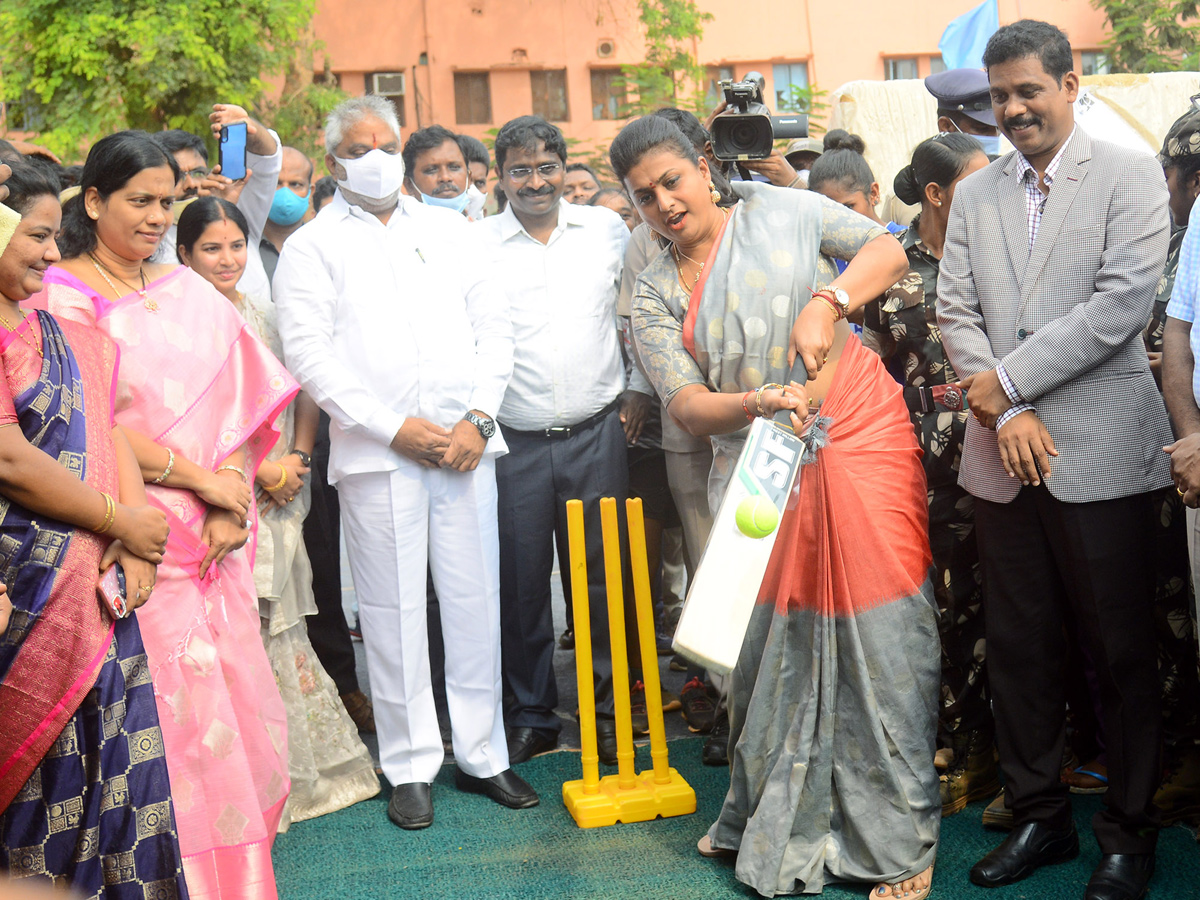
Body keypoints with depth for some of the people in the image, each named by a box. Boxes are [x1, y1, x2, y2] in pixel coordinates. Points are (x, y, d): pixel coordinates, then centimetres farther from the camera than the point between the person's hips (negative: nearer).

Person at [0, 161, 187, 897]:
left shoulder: (64, 335, 13)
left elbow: (107, 432, 8)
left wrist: (138, 545, -6)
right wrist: (122, 524, -8)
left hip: (95, 586, 7)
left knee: (105, 754, 10)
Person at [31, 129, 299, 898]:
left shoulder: (189, 291, 14)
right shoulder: (62, 293, -3)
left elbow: (234, 399, 8)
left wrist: (230, 502, -7)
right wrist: (202, 480, -9)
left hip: (218, 538, 6)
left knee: (238, 698, 8)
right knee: (169, 710, -3)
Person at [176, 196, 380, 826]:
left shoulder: (266, 316, 13)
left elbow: (304, 392, 13)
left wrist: (296, 458, -3)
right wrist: (256, 469, -14)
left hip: (278, 499, 5)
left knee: (278, 627, 11)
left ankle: (303, 769, 23)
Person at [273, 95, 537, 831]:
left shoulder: (449, 230, 16)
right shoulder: (312, 246, 6)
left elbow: (494, 328, 11)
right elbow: (309, 354, -4)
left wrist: (478, 419, -3)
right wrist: (393, 427, -11)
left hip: (465, 443, 3)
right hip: (377, 451, -2)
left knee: (476, 599, 5)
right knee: (394, 608, 2)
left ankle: (482, 754, 17)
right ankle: (412, 765, 15)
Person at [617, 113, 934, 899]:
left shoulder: (781, 211, 4)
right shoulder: (655, 294, 7)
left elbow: (888, 250, -2)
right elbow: (686, 404, -4)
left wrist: (827, 303, -21)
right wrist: (756, 404, -25)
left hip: (861, 443, -2)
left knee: (880, 635, -2)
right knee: (768, 643, 9)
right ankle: (775, 823, 29)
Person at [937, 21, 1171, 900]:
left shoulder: (1129, 177, -1)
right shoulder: (974, 195, 13)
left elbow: (1123, 302, -12)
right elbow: (957, 311, 7)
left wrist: (1007, 379, -11)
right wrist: (1006, 416, -7)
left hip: (1101, 455, -4)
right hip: (1005, 459, 4)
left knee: (1122, 652, 5)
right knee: (1018, 647, 10)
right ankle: (1039, 816, 25)